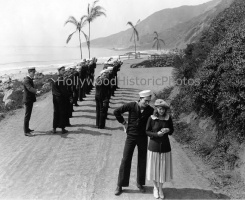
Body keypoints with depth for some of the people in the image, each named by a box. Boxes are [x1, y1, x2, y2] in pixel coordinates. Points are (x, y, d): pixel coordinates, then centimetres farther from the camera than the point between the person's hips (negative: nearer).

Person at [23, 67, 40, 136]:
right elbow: (29, 88, -38)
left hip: (30, 100, 10)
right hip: (28, 100, -10)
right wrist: (36, 91, -54)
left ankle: (27, 128, 31)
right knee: (27, 115, -6)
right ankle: (26, 132, -2)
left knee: (28, 115, 19)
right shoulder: (26, 80, -20)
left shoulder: (30, 79, 12)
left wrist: (35, 91, 39)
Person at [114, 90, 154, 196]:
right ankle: (120, 186, 13)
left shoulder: (150, 110, -7)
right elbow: (116, 112, -3)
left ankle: (140, 183, 29)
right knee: (125, 160, 1)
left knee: (142, 161, 9)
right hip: (131, 136, -1)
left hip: (143, 137, 2)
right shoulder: (131, 105, -12)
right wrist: (124, 123, -2)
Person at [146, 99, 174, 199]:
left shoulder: (168, 118, -4)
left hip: (165, 147, 2)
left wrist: (168, 130, -15)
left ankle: (160, 188, 31)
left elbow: (172, 131, 7)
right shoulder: (151, 118, -11)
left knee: (163, 168, 8)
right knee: (154, 168, 9)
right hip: (154, 146, -1)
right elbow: (147, 131, -4)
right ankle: (155, 188, 33)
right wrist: (157, 134, -20)